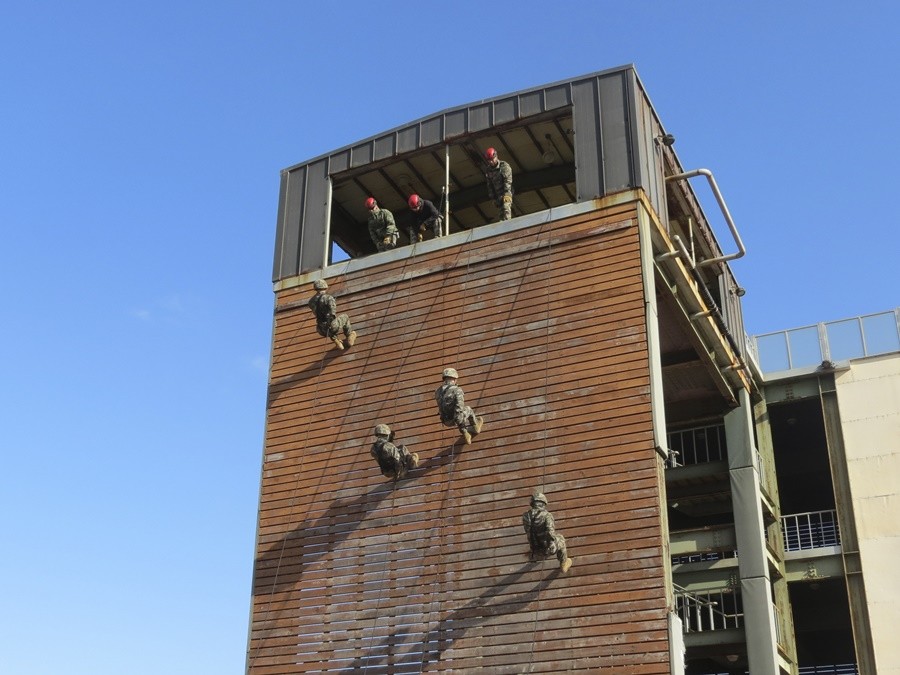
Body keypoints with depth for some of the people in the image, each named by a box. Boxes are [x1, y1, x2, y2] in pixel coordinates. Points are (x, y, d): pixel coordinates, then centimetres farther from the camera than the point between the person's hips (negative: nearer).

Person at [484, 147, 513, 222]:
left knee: (506, 207, -24)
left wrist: (506, 193, -22)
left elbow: (508, 180, -12)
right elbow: (489, 185, 13)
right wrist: (493, 197, 6)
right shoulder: (488, 170, 11)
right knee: (500, 212, -1)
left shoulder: (504, 166, -3)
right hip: (497, 194, 5)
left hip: (506, 193, -5)